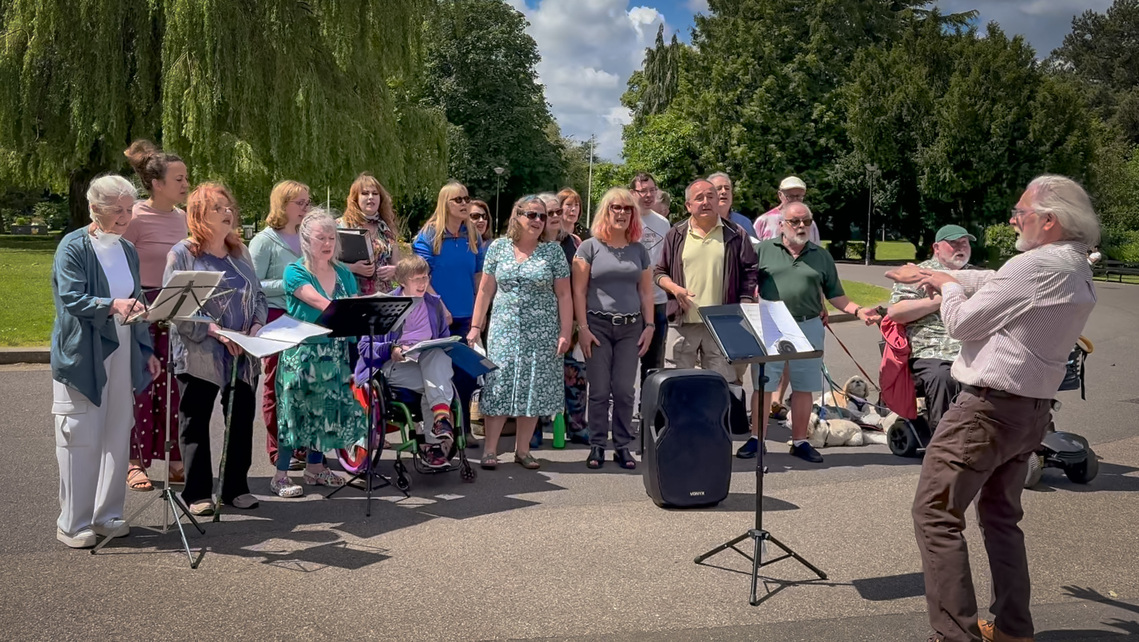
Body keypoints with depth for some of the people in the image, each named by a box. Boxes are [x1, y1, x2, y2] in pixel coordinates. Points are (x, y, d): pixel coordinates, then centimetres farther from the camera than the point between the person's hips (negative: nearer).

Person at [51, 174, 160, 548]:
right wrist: (112, 305, -33)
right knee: (81, 440, -1)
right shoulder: (73, 247, -7)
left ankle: (106, 514, 21)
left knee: (117, 436, 9)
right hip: (82, 358, -6)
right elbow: (71, 298, -17)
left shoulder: (127, 250, 13)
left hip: (122, 356, 6)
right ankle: (73, 524, 10)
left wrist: (146, 351, 15)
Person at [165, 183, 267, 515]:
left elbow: (258, 294, 15)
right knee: (196, 422, 4)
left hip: (243, 354, 5)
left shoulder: (240, 252, 13)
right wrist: (214, 330, -21)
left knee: (242, 419, 9)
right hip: (199, 354, -5)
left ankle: (236, 487, 22)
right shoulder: (182, 254, -4)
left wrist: (258, 324, -4)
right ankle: (197, 493, 14)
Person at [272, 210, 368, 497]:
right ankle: (281, 476, 4)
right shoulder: (295, 272, -7)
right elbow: (322, 304, -22)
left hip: (335, 354, 5)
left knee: (329, 411, 9)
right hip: (302, 353, -5)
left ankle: (315, 467, 25)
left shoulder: (343, 274, 10)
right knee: (297, 411, -4)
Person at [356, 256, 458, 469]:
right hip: (393, 365, -4)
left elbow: (445, 339, 22)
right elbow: (365, 346, -2)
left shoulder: (434, 303, 15)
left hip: (430, 363, 4)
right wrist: (391, 350, -22)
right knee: (440, 386, -32)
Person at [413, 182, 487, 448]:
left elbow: (479, 275, 12)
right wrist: (441, 308, -15)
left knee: (467, 372, 8)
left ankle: (463, 428, 21)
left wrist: (479, 311, 6)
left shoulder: (473, 237, 7)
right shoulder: (429, 236, -6)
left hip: (467, 317, 4)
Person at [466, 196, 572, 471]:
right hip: (504, 330, 0)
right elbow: (485, 290, 7)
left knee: (534, 388, 3)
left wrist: (565, 332, -6)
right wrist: (475, 326, 3)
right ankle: (490, 449, 6)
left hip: (541, 333, 0)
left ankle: (523, 449, 15)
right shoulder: (498, 247, 5)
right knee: (498, 385, -2)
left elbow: (564, 295, 1)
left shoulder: (553, 252, 2)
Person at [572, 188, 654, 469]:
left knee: (624, 390, 3)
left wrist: (649, 326, 5)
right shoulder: (590, 247, 1)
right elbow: (579, 290, -2)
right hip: (598, 325, -3)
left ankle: (623, 446, 12)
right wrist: (582, 327, -9)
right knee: (599, 390, -1)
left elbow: (646, 292, 13)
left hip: (630, 327, 3)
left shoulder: (639, 250, 12)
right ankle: (597, 445, 9)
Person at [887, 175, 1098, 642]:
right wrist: (932, 274, 27)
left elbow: (961, 323, -13)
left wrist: (947, 286, 7)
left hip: (988, 407, -10)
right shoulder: (1077, 271, 11)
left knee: (936, 513, -5)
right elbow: (993, 281, 23)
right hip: (1033, 411, 10)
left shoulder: (1034, 266, -19)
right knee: (1000, 515, 21)